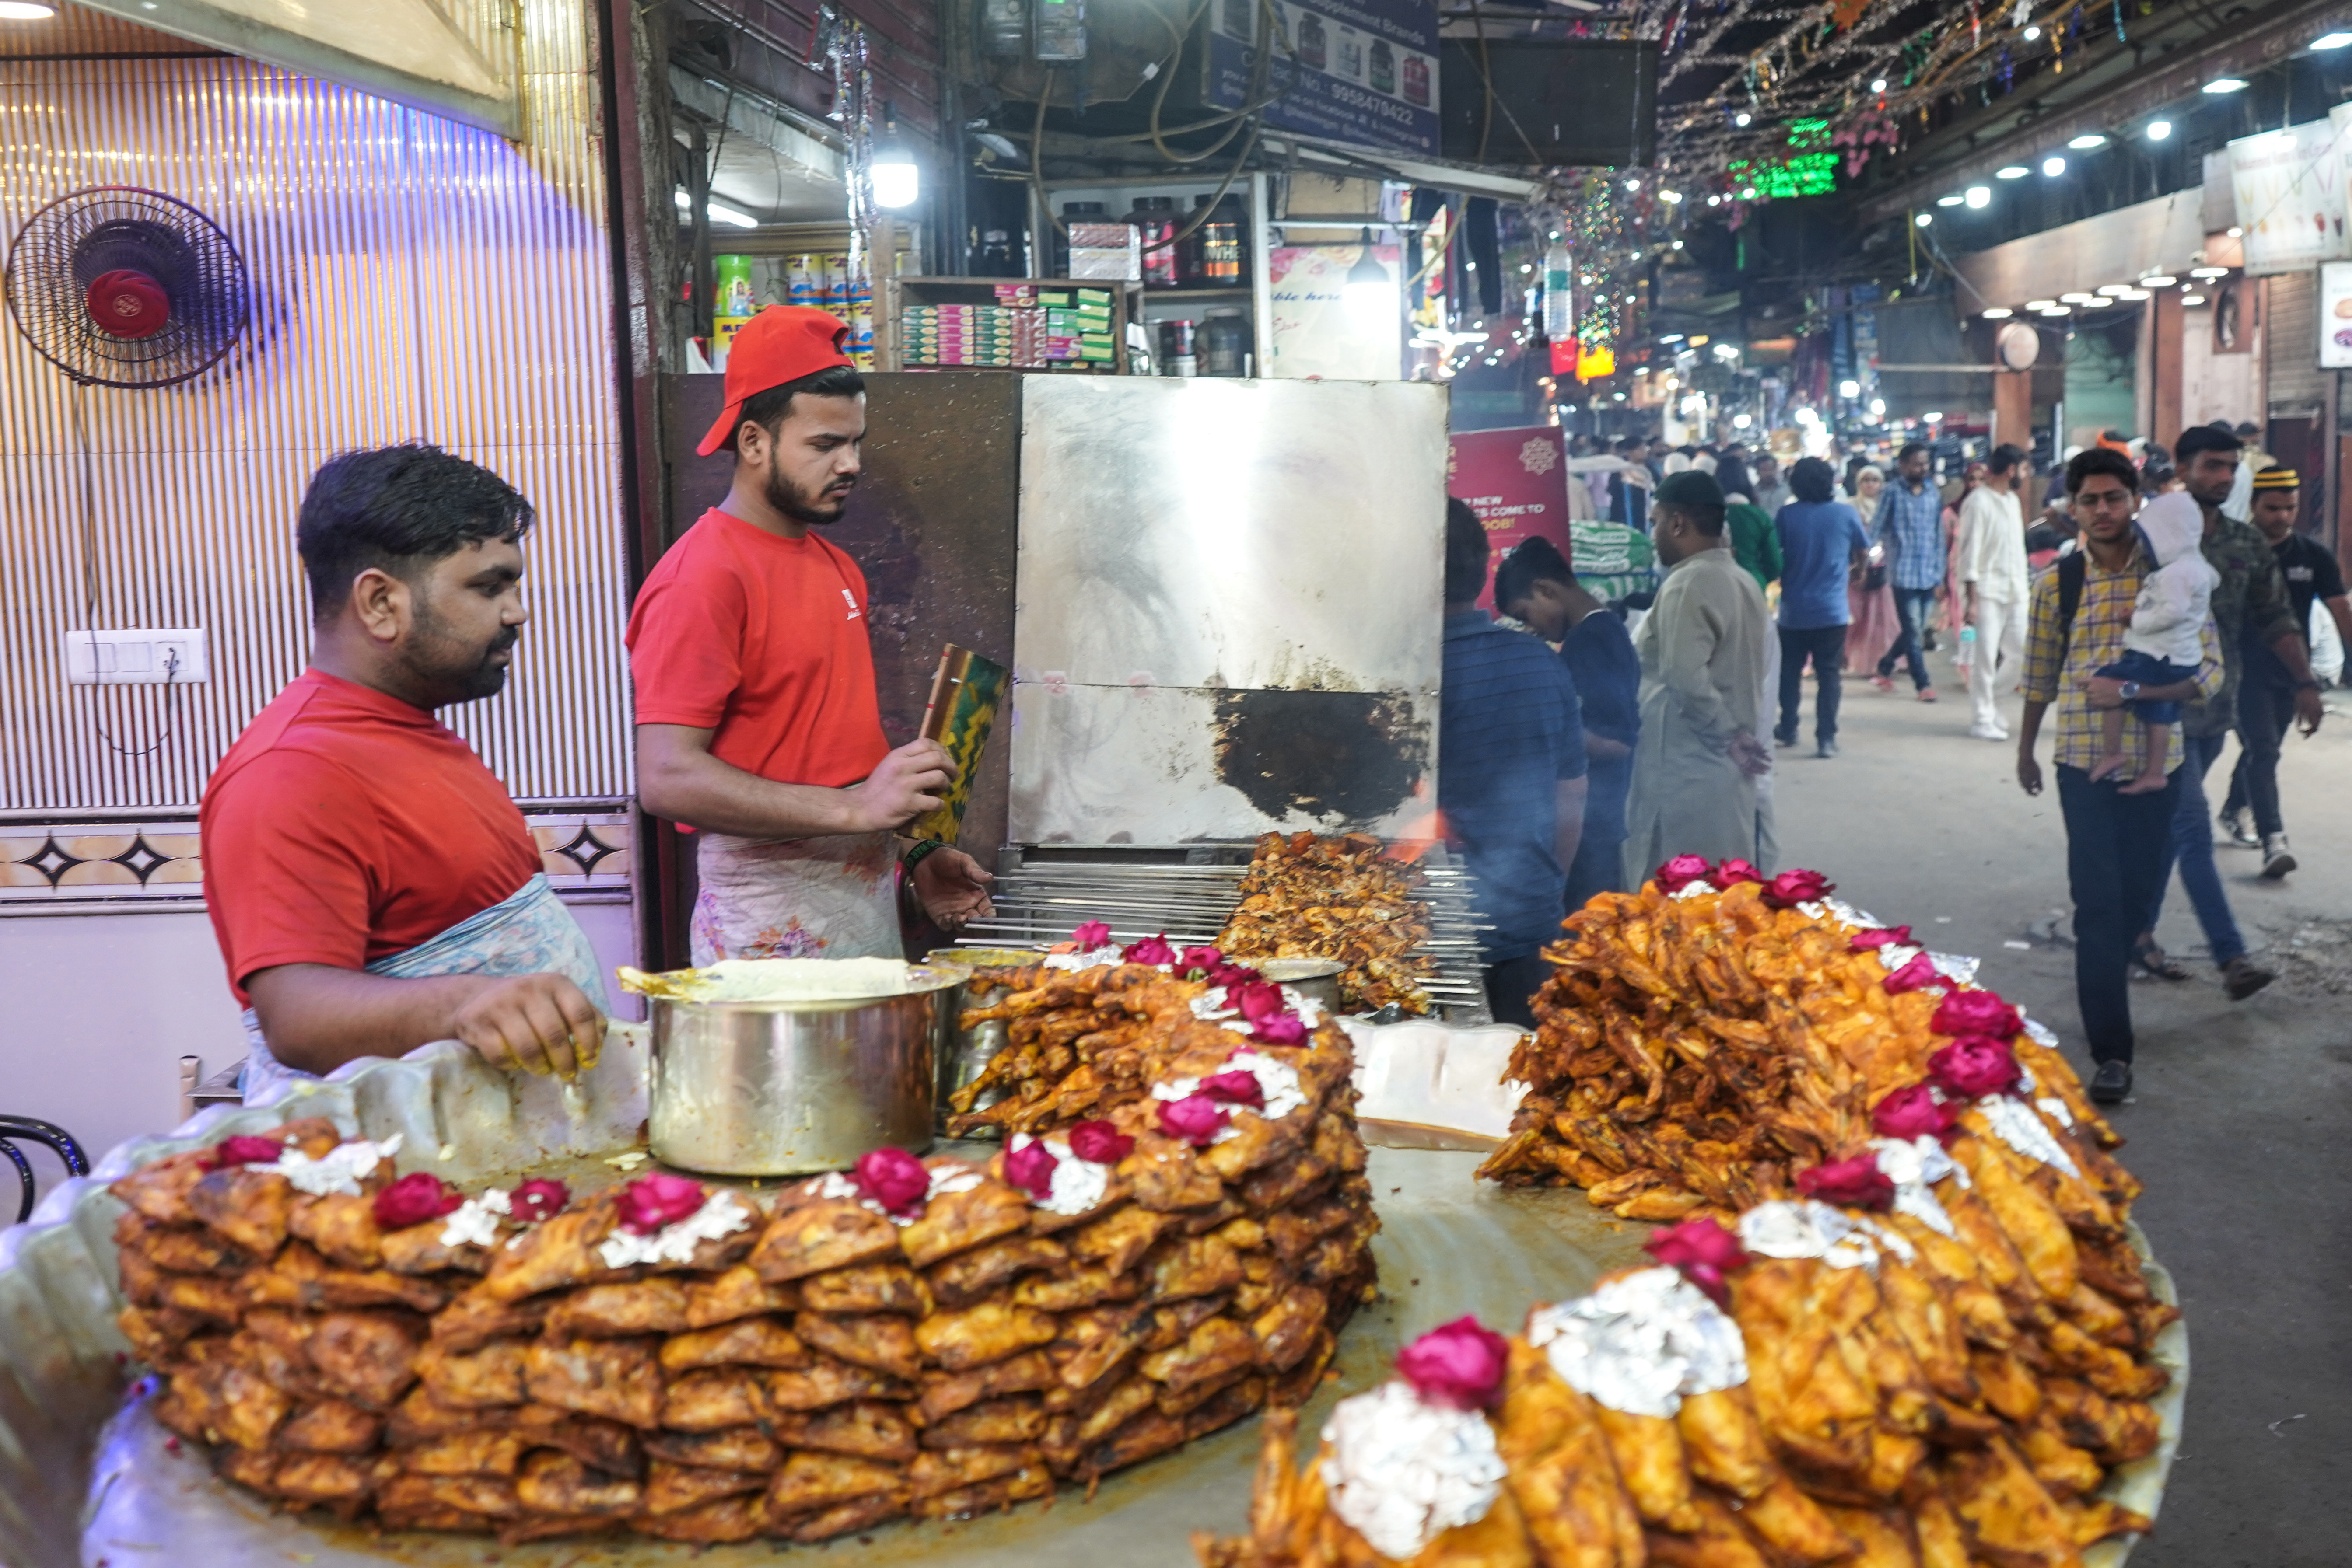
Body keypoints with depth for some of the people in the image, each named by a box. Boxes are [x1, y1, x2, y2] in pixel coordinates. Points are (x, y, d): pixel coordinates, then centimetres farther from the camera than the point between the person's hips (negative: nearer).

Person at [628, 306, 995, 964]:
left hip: (870, 902, 8)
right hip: (774, 926, -8)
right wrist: (854, 808, -26)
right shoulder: (703, 577, -14)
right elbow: (667, 778, -22)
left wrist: (914, 857, 12)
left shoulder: (838, 569, 14)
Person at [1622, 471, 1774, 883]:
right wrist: (1737, 734, 12)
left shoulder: (1687, 584, -16)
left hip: (1687, 769, -9)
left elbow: (1685, 676, -24)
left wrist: (1726, 735, -13)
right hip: (1729, 769, 9)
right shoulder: (1744, 581, 13)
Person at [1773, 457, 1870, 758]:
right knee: (1829, 674, 1)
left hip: (1794, 609, 1)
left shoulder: (1787, 514, -6)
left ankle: (1788, 730, 26)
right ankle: (1826, 738, -5)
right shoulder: (1845, 513, -3)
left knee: (1790, 671, 16)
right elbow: (1864, 552, 10)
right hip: (1832, 609, 0)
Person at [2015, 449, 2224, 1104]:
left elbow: (2208, 670, -8)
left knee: (2141, 889, 12)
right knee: (2098, 899, -6)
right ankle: (2111, 1049, -4)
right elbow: (2039, 676, 11)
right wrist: (2025, 752, 18)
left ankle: (2109, 977, 39)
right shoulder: (2058, 584, 1)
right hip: (2083, 761, -1)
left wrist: (2129, 691, -22)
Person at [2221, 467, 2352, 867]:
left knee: (2263, 748, 18)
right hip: (2247, 668, -4)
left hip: (2291, 670, 4)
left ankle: (2235, 809, 40)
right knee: (2262, 750, -12)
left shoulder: (2313, 556, 2)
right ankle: (2273, 839, -17)